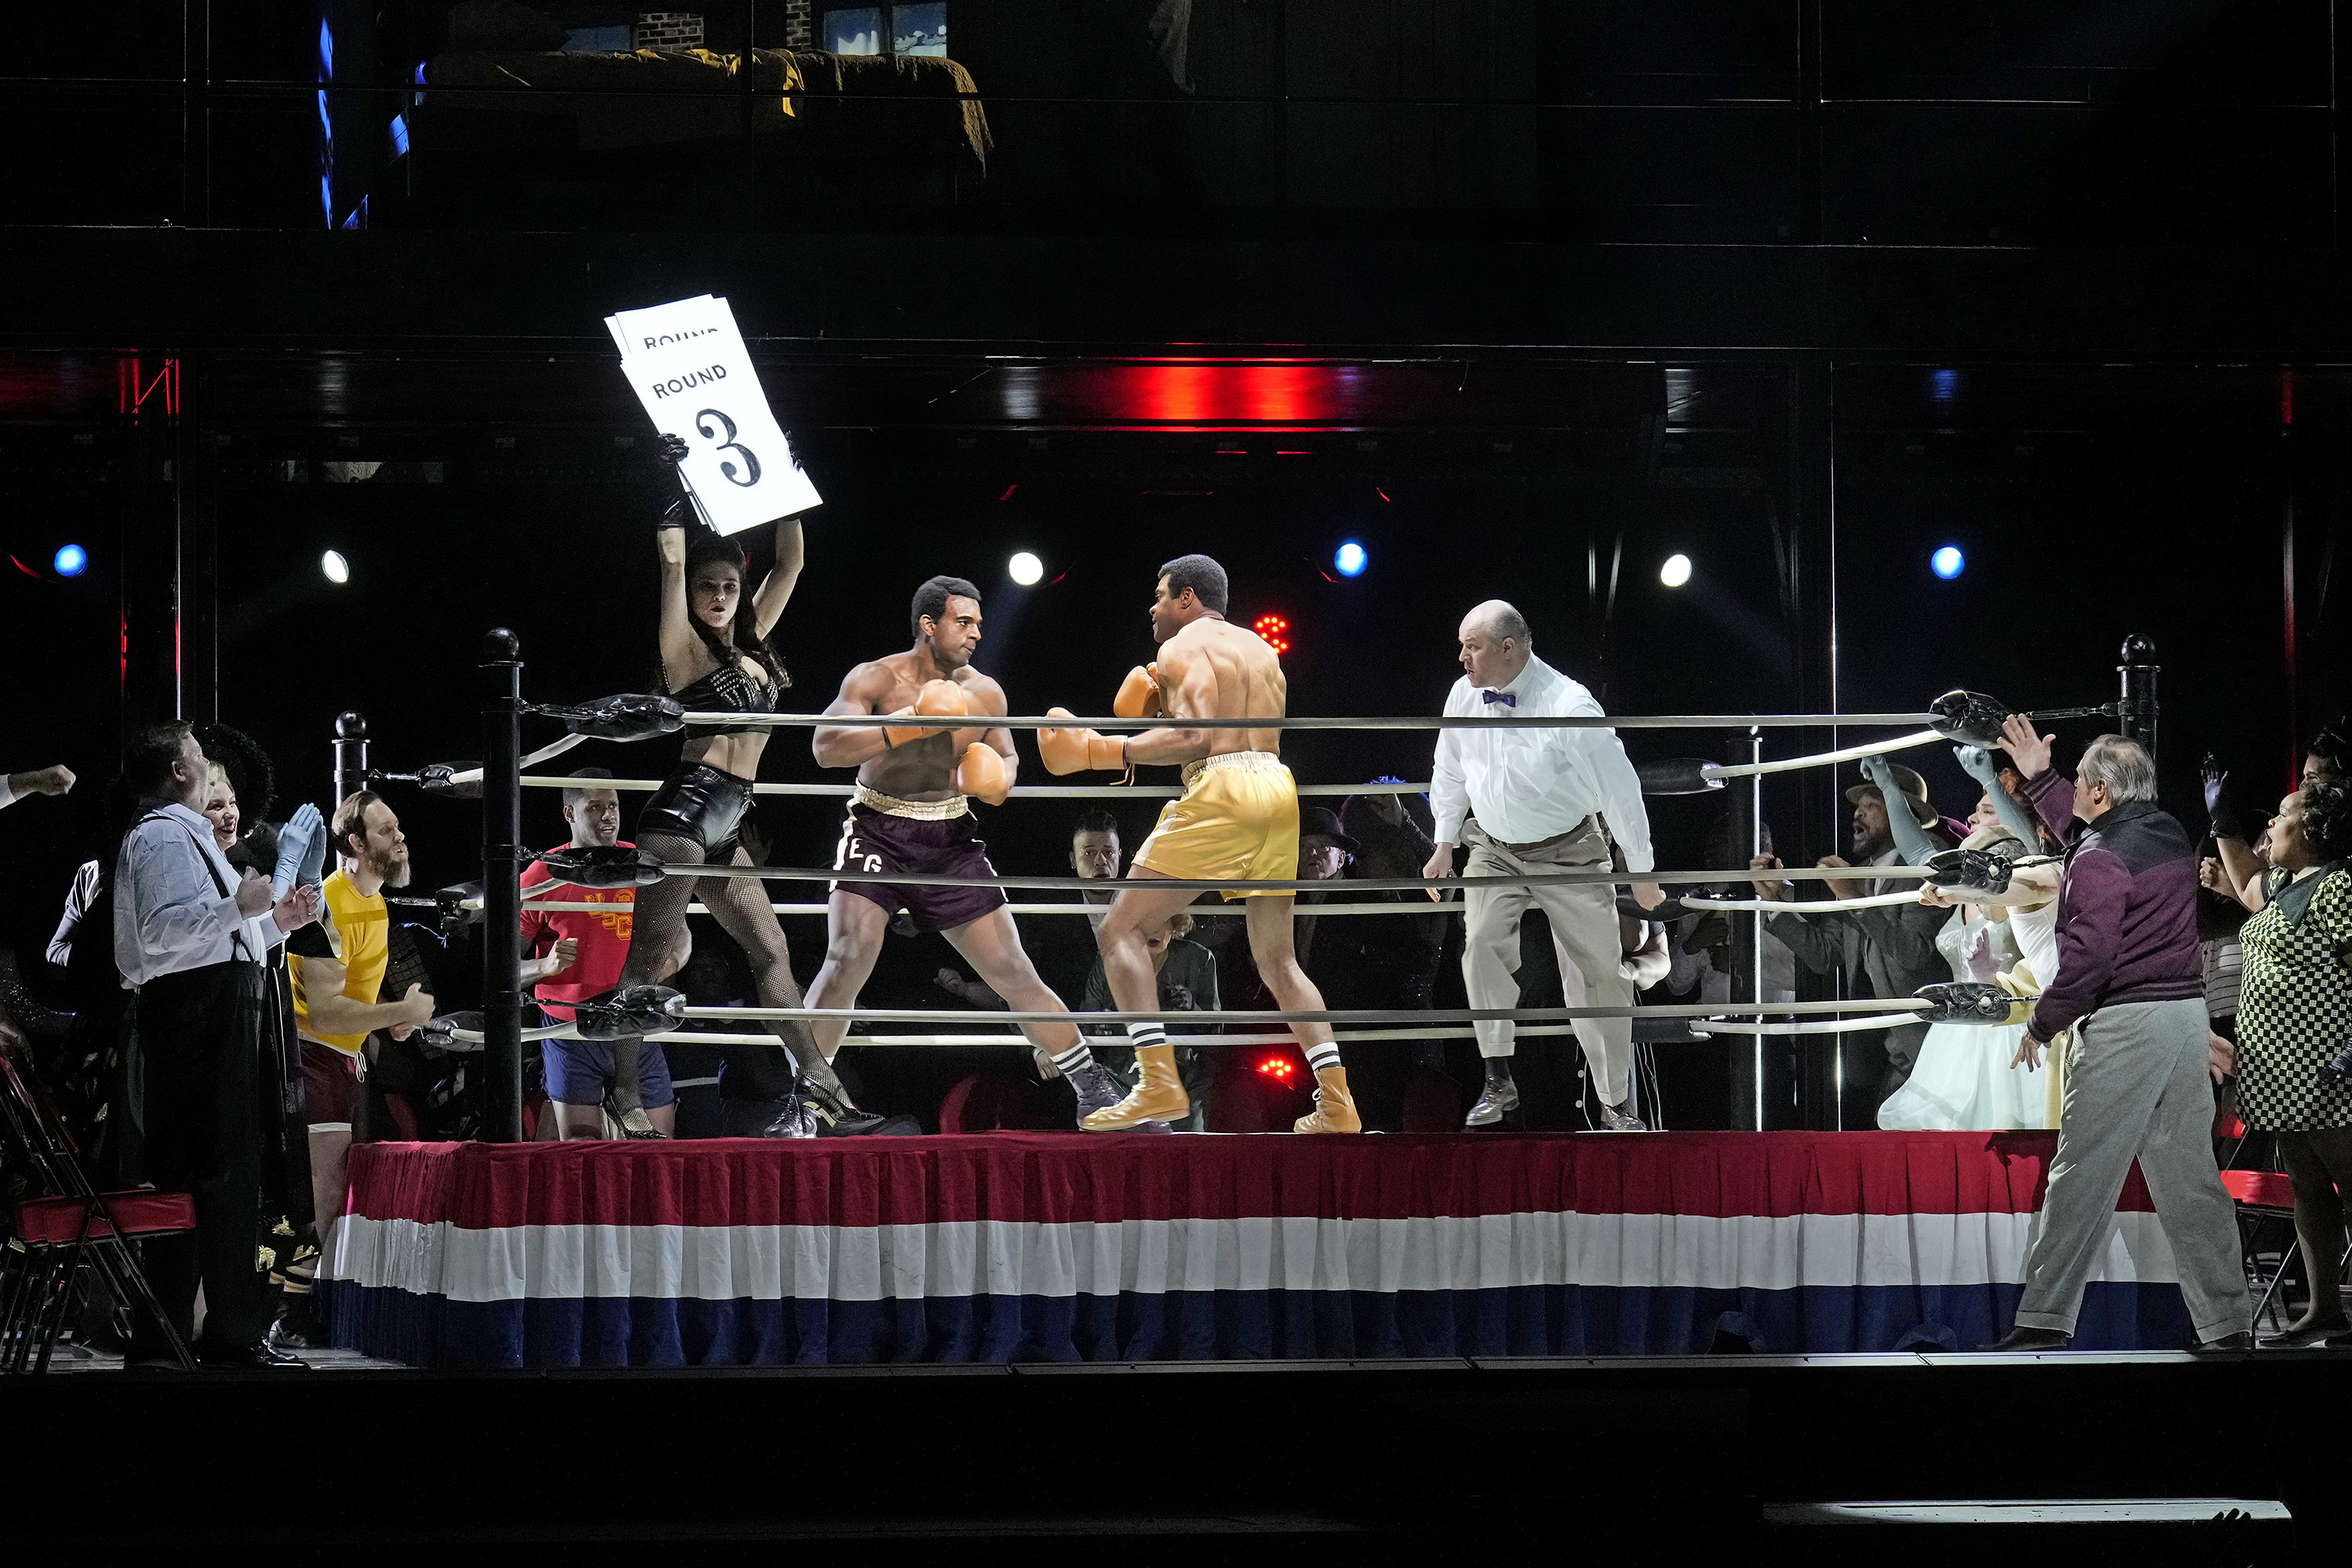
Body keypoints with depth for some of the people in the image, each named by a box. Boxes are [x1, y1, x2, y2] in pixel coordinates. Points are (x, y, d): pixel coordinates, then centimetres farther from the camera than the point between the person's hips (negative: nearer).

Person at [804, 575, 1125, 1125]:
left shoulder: (984, 693, 3)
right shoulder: (876, 680, -9)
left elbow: (1008, 759, 18)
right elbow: (825, 748, -21)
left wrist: (999, 780, -7)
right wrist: (909, 726, -29)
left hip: (951, 842, 3)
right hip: (878, 833, -3)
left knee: (1014, 972, 2)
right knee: (847, 962, -21)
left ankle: (1093, 1089, 10)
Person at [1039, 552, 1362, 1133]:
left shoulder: (1182, 648, 0)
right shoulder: (1261, 649, 24)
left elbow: (1198, 739, -14)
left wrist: (1108, 751, -10)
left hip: (1221, 789, -8)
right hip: (1278, 789, 8)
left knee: (1120, 929, -2)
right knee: (1278, 959, 16)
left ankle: (1159, 1083, -16)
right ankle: (1336, 1103, 4)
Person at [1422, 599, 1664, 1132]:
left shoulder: (1569, 708, -24)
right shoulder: (1463, 696, -8)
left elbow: (1620, 791, -16)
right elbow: (1451, 773, 12)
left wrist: (1642, 874, -9)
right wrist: (1444, 844, 14)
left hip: (1569, 852, -3)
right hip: (1494, 851, 3)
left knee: (1598, 973, 0)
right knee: (1483, 945, -21)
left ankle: (1617, 1103, 13)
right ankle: (1499, 1082, -13)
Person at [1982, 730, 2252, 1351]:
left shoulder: (2099, 860, -13)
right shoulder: (2171, 835, 12)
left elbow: (2086, 957, -19)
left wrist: (2041, 1025, -7)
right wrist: (2039, 778, 37)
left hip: (2124, 1022, -8)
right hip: (2188, 1015, 8)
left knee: (2081, 1178, -3)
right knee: (2190, 1177, 8)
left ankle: (2044, 1319, 0)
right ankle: (2226, 1324, 6)